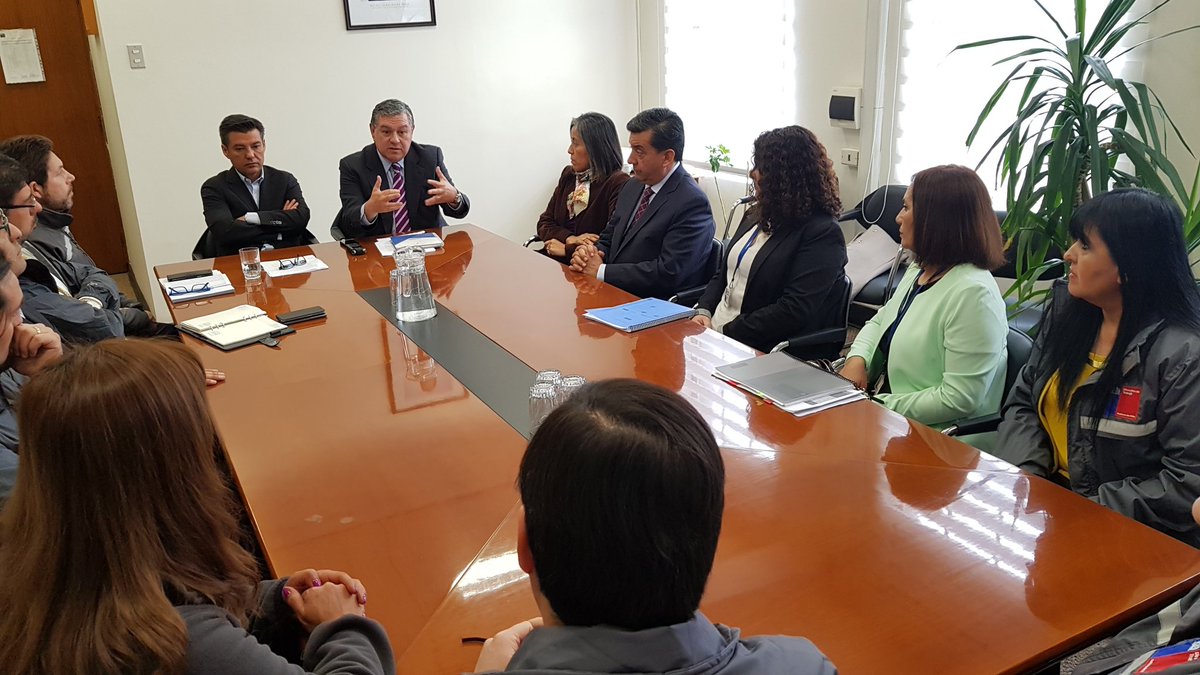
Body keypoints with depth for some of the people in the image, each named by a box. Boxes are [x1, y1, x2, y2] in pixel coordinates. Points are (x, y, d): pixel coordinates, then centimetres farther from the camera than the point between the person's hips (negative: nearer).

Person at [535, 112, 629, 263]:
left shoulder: (618, 184, -10)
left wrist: (567, 249, -12)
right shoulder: (568, 174, 13)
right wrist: (569, 238, -9)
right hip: (555, 262, 7)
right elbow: (544, 224, 11)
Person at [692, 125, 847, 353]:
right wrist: (703, 312, 1)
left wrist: (727, 332, -18)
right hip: (713, 332, 8)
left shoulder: (823, 234, -10)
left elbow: (794, 312, -18)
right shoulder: (756, 216, 17)